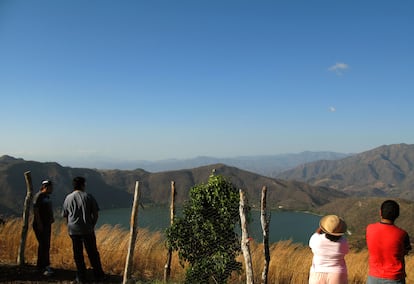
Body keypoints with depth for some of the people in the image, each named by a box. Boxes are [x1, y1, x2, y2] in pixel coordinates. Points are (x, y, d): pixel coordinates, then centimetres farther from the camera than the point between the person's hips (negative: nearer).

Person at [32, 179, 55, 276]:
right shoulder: (38, 196, -12)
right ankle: (46, 266, -12)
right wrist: (39, 223, -21)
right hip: (40, 225, -9)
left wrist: (51, 217, 10)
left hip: (47, 224, 9)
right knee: (44, 245, -12)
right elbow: (35, 210, -18)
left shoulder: (47, 196, 15)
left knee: (45, 245, 12)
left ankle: (40, 265, 20)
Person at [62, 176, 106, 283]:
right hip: (87, 229, -1)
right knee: (93, 253, 7)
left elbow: (65, 215, 8)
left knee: (78, 254, 9)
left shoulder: (68, 198, 2)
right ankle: (98, 275, 14)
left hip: (73, 230, 1)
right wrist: (92, 225, 10)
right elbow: (95, 214, -2)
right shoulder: (88, 197, -4)